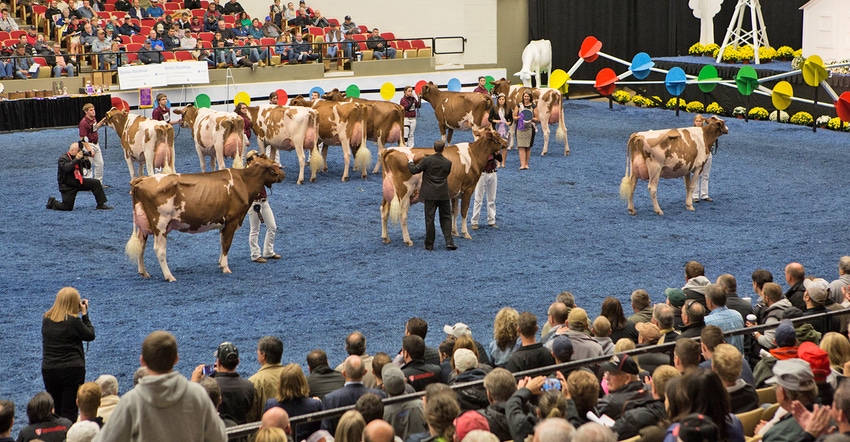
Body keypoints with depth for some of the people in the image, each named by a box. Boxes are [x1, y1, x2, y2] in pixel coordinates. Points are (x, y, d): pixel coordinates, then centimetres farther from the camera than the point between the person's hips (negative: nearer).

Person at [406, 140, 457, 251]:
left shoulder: (427, 160, -10)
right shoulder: (448, 163, -1)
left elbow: (414, 170, -9)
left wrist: (410, 160, 9)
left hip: (430, 194, -2)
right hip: (444, 195, 2)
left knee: (429, 219, 4)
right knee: (446, 218, 13)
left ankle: (429, 245, 8)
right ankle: (449, 242, 4)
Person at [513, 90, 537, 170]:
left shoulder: (533, 106, 5)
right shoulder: (519, 105, 8)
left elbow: (538, 119, 5)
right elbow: (514, 117, 9)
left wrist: (531, 118, -13)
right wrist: (519, 117, -11)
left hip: (530, 128, 0)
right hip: (520, 128, 0)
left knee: (528, 147, 4)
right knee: (521, 147, -8)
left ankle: (526, 164, 14)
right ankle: (522, 164, -12)